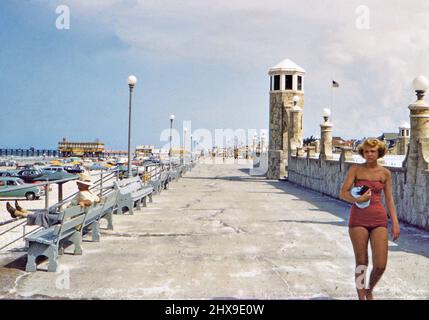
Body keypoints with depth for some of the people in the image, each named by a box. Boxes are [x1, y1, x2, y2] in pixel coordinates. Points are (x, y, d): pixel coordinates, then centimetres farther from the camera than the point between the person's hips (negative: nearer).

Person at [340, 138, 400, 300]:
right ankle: (361, 297, 19)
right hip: (358, 219, -1)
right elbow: (343, 193, -5)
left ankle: (369, 290, 25)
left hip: (379, 220, 2)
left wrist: (395, 223, 3)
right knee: (361, 262, 3)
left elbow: (389, 199, 9)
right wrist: (357, 199, -24)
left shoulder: (385, 173, 6)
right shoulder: (355, 169, 0)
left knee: (380, 265, -4)